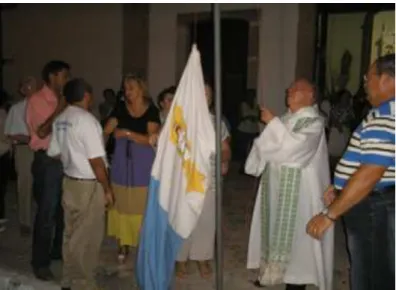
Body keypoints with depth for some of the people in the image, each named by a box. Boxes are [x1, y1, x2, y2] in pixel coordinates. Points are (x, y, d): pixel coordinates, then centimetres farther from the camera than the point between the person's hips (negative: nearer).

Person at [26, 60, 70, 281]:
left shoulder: (62, 100, 11)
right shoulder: (37, 100, -7)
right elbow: (42, 132, -17)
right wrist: (59, 109, -18)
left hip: (65, 159, 6)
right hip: (47, 161, -6)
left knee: (64, 210, 15)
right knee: (46, 213, 0)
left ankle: (58, 250, 32)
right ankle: (40, 262, 11)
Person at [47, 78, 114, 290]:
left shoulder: (59, 120, 7)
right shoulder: (86, 119, -18)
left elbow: (54, 153, 14)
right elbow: (96, 160, -20)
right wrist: (107, 188, -12)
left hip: (69, 181, 8)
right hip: (89, 185, -8)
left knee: (71, 233, 17)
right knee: (86, 237, 2)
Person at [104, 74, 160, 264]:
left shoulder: (151, 110, -5)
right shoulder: (121, 109, 3)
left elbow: (151, 138, -13)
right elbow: (106, 131, -2)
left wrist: (127, 133, -20)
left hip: (143, 162, -3)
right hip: (122, 160, 3)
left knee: (142, 204, 1)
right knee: (121, 203, 6)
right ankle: (123, 244, 17)